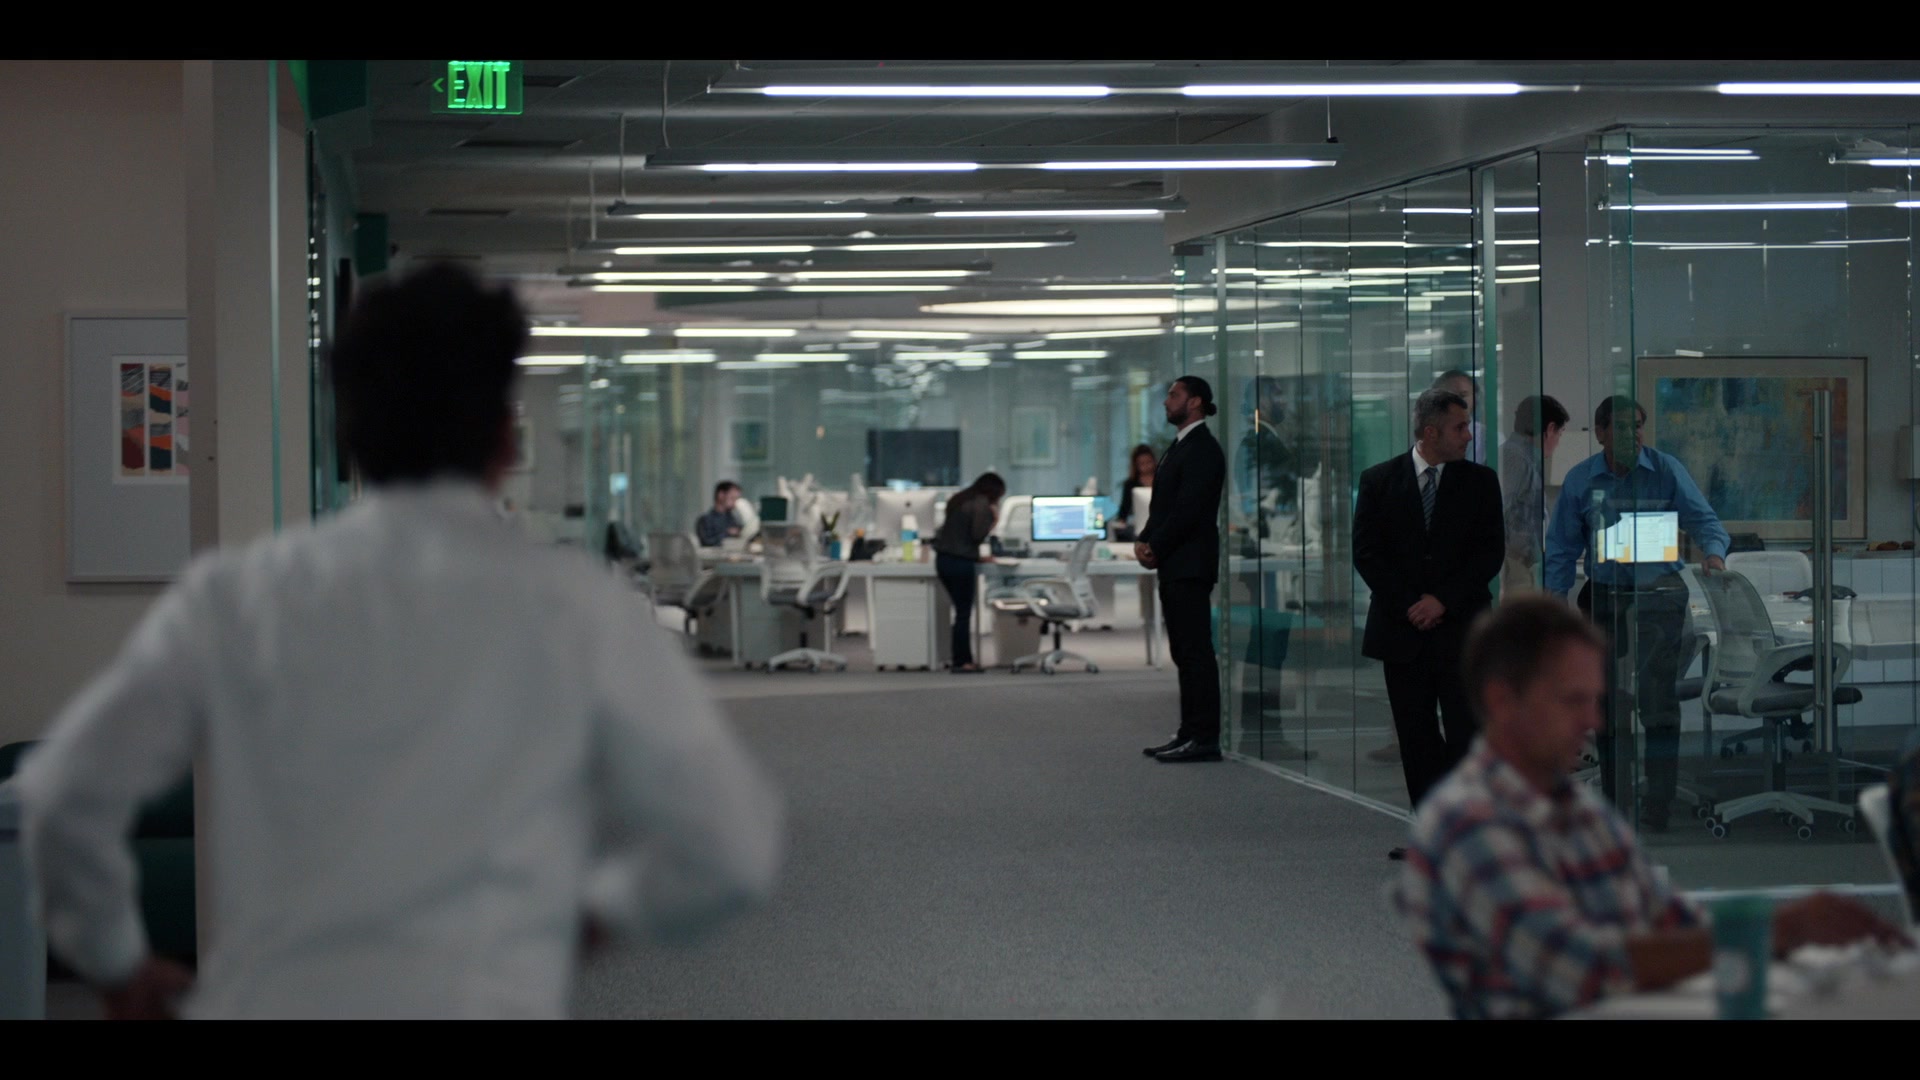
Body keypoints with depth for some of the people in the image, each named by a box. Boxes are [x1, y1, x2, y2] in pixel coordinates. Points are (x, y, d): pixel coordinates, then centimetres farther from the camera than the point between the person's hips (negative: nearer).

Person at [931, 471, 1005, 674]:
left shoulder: (959, 500, 17)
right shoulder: (981, 505, -10)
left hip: (943, 558, 8)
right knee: (964, 613, -1)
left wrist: (977, 557, 24)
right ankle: (962, 661, 1)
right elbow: (977, 535, -17)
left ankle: (963, 659, 14)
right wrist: (993, 519, -2)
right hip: (961, 563, -8)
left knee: (962, 610, 13)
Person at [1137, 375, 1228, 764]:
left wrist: (1156, 547, -11)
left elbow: (1188, 509, -18)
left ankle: (1204, 738, -9)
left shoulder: (1203, 449, -11)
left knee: (1196, 652, -9)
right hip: (1173, 566, 10)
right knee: (1185, 653, 11)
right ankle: (1190, 733, 14)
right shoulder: (1178, 447, 20)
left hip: (1190, 566, -10)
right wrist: (1144, 540, 4)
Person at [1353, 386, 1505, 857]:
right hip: (1402, 628, 1)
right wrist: (1408, 605, -8)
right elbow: (1366, 553, 1)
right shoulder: (1379, 481, 4)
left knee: (1466, 733, -7)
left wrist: (1443, 601, -9)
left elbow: (1491, 551, 1)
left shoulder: (1480, 482, 6)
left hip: (1461, 626, -1)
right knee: (1417, 737, 4)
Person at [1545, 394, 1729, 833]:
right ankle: (1613, 800, 20)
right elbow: (1563, 546, 8)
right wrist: (1555, 599, 0)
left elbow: (1703, 519, -4)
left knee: (1657, 696, -11)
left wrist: (1713, 551, -25)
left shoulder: (1666, 470, -1)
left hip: (1658, 594, -3)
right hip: (1603, 596, 3)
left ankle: (1658, 805, -9)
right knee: (1605, 700, 9)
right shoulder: (1580, 480, 4)